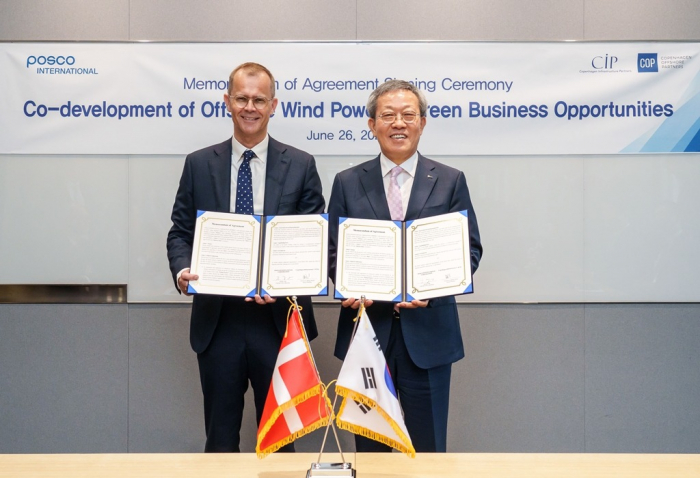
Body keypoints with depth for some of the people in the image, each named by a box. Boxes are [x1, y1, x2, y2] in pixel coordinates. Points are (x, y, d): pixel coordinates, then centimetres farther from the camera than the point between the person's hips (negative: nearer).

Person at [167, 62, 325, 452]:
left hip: (278, 319, -1)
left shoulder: (300, 165, 3)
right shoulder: (199, 164, 6)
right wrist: (183, 271, -14)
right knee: (220, 438, 12)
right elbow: (181, 231, 7)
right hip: (217, 320, 1)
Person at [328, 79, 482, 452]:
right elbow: (333, 250, 7)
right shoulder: (348, 183, 7)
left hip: (428, 333, -1)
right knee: (369, 449, 11)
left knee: (428, 448, 7)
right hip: (366, 328, 1)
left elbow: (470, 249, 1)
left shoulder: (450, 181, 5)